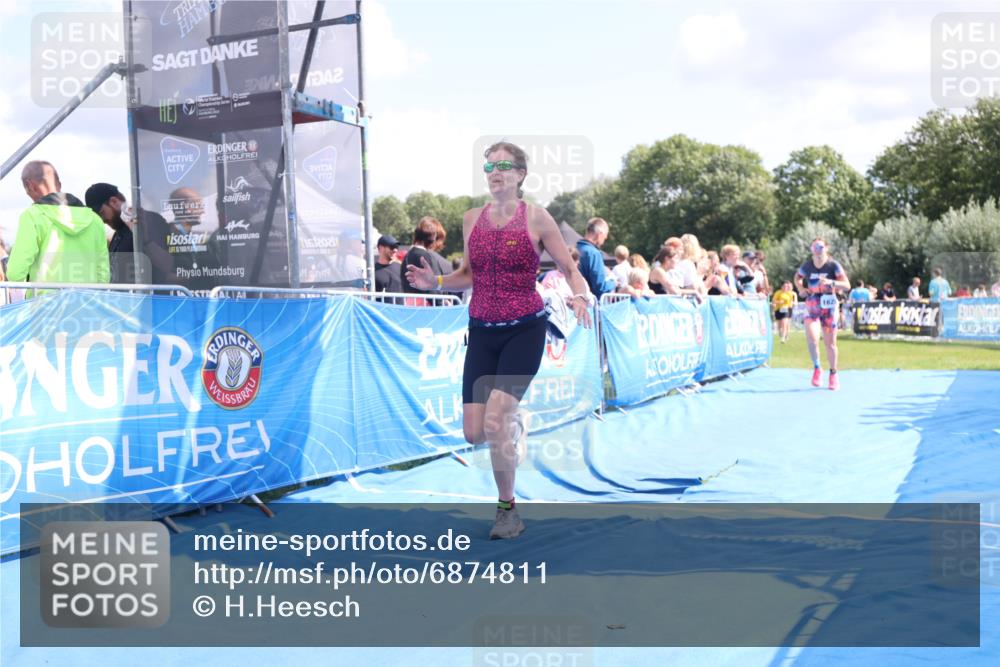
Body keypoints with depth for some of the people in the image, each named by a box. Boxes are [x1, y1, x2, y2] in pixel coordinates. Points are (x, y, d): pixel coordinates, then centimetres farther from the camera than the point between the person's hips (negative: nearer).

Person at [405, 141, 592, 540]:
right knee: (474, 433, 0)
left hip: (524, 330, -4)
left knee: (495, 419, -20)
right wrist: (435, 282, -3)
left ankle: (508, 510, 2)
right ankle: (514, 423, 39)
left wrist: (579, 296, -21)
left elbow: (570, 268, 0)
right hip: (482, 330, 4)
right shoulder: (472, 218, 6)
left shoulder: (536, 218, -6)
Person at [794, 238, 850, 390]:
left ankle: (833, 374, 22)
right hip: (811, 305, 1)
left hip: (829, 306, -1)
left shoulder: (833, 265, -8)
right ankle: (817, 368, 5)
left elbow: (847, 285, -11)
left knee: (830, 342, 6)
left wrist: (831, 282, -28)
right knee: (812, 338, -18)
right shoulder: (807, 265, -1)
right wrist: (800, 288, -2)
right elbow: (797, 277, 18)